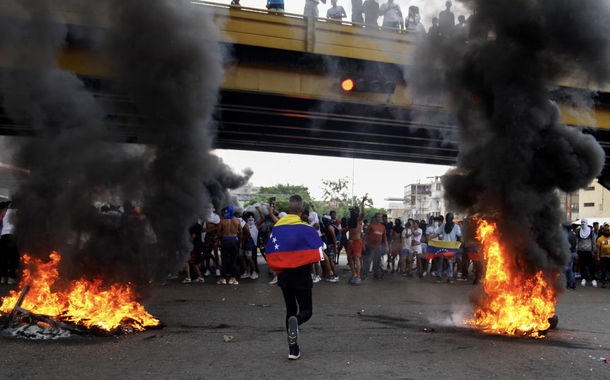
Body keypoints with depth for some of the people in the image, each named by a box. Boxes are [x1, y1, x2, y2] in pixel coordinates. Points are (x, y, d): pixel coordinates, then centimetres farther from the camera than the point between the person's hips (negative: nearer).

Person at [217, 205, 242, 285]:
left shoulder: (222, 221, -3)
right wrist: (240, 242, 15)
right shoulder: (237, 220, 2)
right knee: (234, 259, 6)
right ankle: (232, 278, 6)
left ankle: (224, 278, 6)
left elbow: (219, 232, -3)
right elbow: (240, 232, 6)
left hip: (225, 240, -1)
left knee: (225, 259, 4)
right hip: (235, 240, 1)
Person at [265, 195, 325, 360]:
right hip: (302, 276, -4)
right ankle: (295, 321, -29)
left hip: (284, 276, 4)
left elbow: (270, 255, 2)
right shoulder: (307, 228, -10)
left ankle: (293, 348, 13)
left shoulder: (277, 228, 1)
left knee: (290, 309, 16)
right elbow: (319, 253, -12)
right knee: (306, 310, 7)